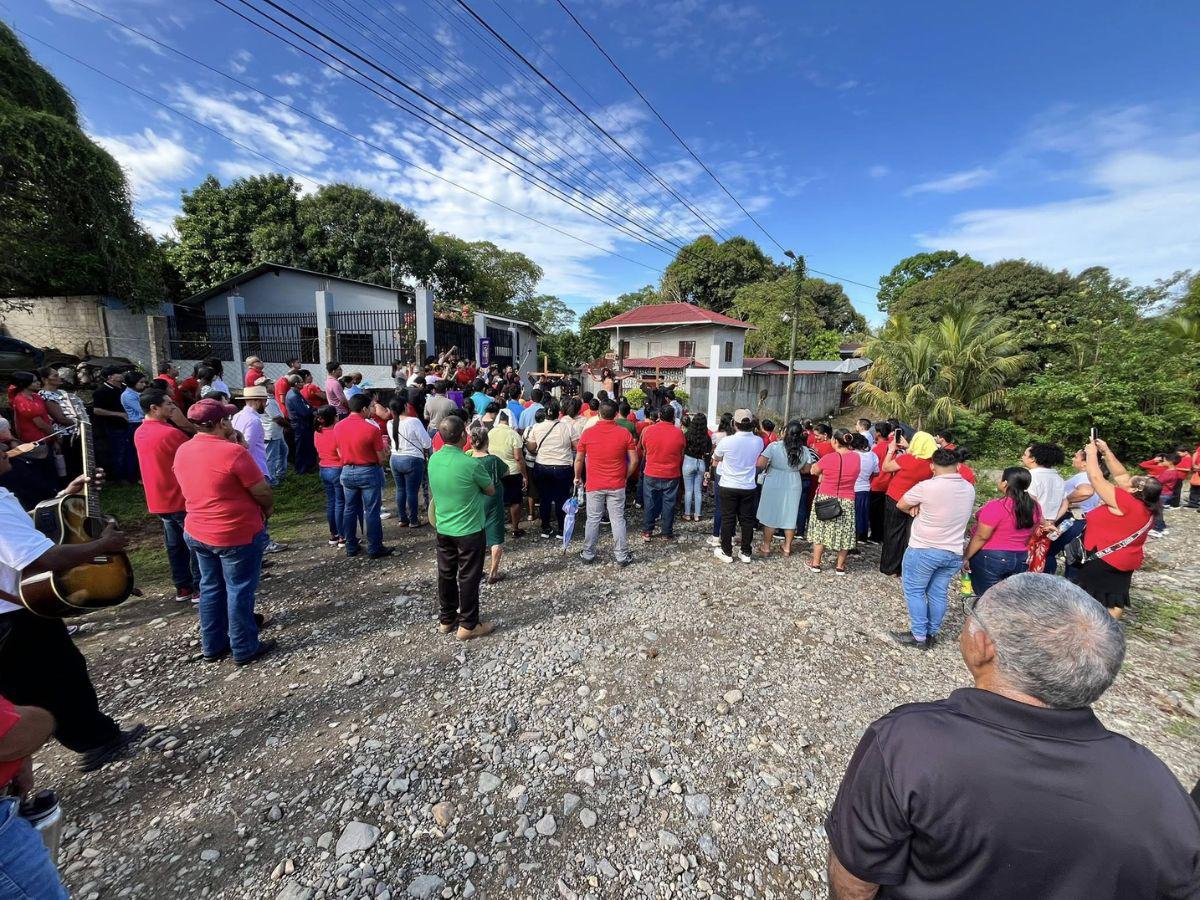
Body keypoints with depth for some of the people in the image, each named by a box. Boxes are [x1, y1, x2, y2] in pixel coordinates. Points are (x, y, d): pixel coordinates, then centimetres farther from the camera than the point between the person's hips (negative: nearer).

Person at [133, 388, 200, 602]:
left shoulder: (139, 434, 7)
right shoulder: (170, 433, -21)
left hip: (159, 500, 8)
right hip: (182, 499, -8)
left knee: (175, 545, 14)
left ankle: (183, 587, 22)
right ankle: (200, 588, 6)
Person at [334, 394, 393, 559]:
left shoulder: (338, 427, -1)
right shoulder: (372, 429, -19)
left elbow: (340, 454, 11)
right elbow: (382, 459, -13)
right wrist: (384, 446, 5)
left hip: (347, 472, 6)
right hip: (369, 473, -5)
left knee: (350, 510, 15)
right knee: (371, 512, 3)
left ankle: (351, 547, 25)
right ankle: (375, 549, 11)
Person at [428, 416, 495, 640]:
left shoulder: (433, 460, -3)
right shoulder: (470, 464, -23)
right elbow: (491, 491, -8)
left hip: (442, 528, 6)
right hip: (469, 530, -6)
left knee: (446, 574, 18)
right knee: (469, 577, 7)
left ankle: (446, 619, 33)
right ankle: (468, 625, 19)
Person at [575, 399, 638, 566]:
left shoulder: (587, 433, -7)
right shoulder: (624, 433, -6)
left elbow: (579, 460, 0)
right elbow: (634, 460, -4)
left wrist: (577, 477, 16)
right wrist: (625, 477, 11)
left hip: (594, 485, 0)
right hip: (617, 486, 0)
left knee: (593, 520, 11)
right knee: (618, 520, 8)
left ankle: (588, 554, 23)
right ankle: (622, 556, 15)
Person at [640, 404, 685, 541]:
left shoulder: (648, 430, -9)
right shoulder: (678, 433, -9)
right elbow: (682, 455, 4)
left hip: (651, 474, 1)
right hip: (672, 475, 0)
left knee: (650, 503, 11)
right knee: (669, 504, 10)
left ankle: (646, 532, 18)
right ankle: (667, 533, 19)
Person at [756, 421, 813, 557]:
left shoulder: (774, 446, -16)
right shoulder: (805, 450, -6)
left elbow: (760, 464, -19)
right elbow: (806, 470, 5)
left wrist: (767, 467, 2)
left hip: (773, 485, -2)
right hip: (793, 486, 3)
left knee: (770, 516, 9)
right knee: (790, 516, 14)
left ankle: (766, 547, 17)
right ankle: (787, 548, 25)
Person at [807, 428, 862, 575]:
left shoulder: (828, 458, -16)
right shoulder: (856, 457, -4)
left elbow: (813, 471, -1)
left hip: (825, 499, -3)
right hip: (847, 501, 3)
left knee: (821, 529, 9)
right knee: (843, 532, 12)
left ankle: (815, 563, 15)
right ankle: (840, 566, 19)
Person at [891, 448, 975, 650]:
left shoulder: (927, 487, -19)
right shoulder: (969, 489, 2)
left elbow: (901, 505, -7)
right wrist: (923, 508, -3)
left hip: (923, 550, -6)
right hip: (954, 552, 6)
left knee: (914, 591, 7)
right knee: (938, 593, 15)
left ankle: (919, 636, 12)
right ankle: (932, 634, 25)